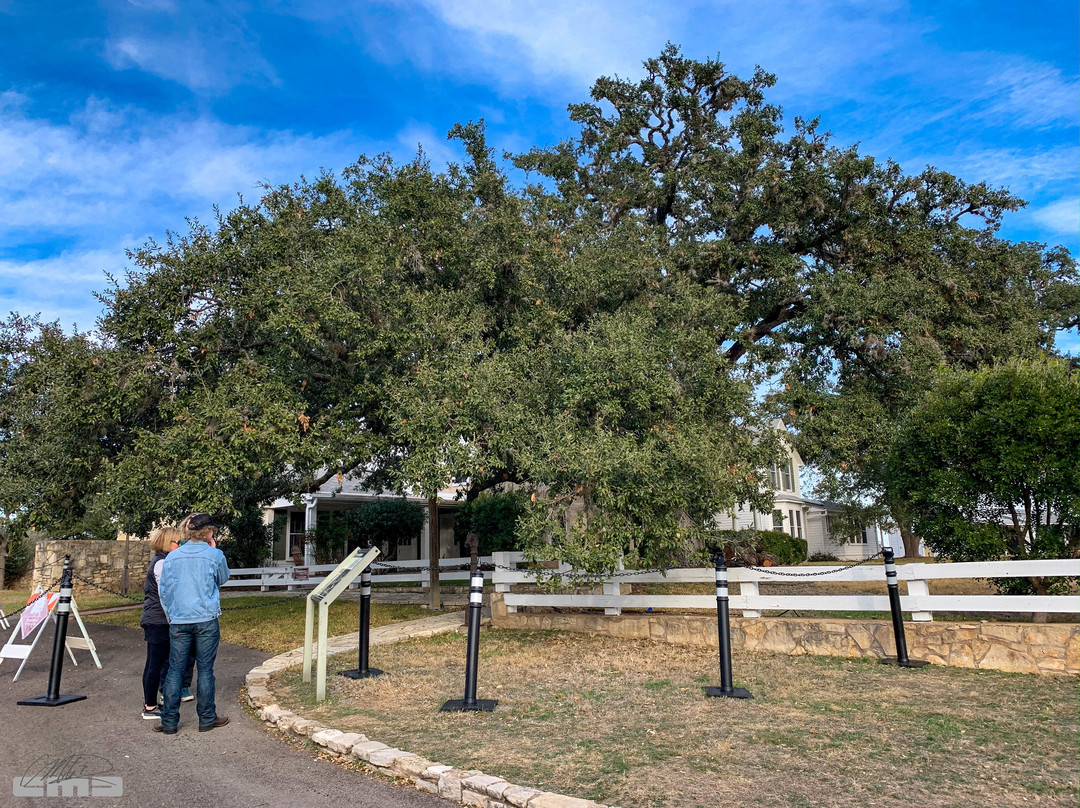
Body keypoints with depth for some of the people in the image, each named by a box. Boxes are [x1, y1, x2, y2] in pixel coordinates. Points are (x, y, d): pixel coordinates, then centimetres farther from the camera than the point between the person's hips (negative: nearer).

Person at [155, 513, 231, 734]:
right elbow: (223, 579, 14)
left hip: (178, 622, 3)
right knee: (205, 670, 5)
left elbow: (163, 591, 8)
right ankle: (207, 719, 14)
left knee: (174, 670, 8)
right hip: (206, 620, -3)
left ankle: (169, 722, 12)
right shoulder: (215, 555, -5)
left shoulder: (172, 556, 4)